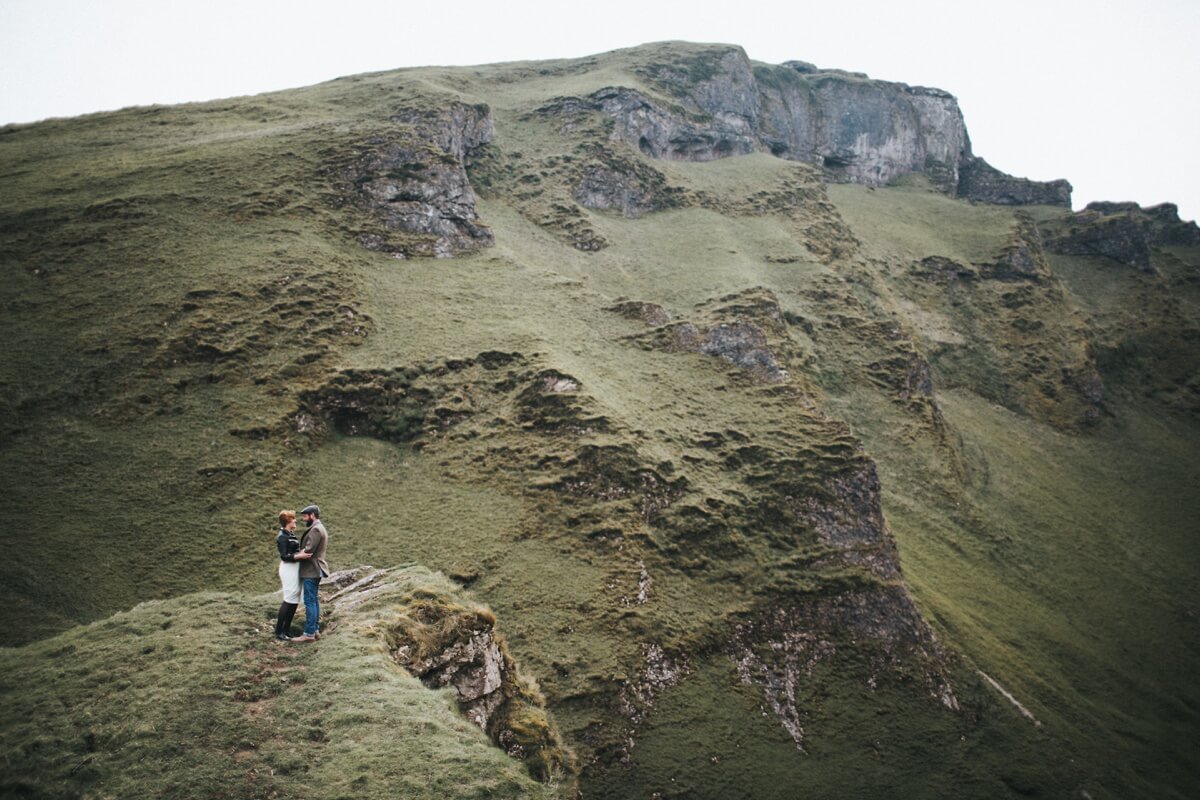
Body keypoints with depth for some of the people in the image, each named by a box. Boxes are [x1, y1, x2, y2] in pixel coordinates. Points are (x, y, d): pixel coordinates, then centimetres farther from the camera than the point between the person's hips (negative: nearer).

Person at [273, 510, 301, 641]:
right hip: (289, 569, -9)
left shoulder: (291, 534, 13)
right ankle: (278, 632, -1)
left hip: (295, 568, 9)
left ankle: (286, 630, 15)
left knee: (295, 600, 9)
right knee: (289, 600, -7)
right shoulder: (282, 536, -13)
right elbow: (284, 556, -19)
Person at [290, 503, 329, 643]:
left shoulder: (315, 529, -16)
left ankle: (309, 633, -9)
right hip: (314, 570, 11)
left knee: (310, 601, -9)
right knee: (314, 600, 13)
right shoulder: (319, 528, 18)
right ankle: (313, 629, 18)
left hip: (311, 571, -11)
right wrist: (300, 553, 3)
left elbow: (308, 551, -21)